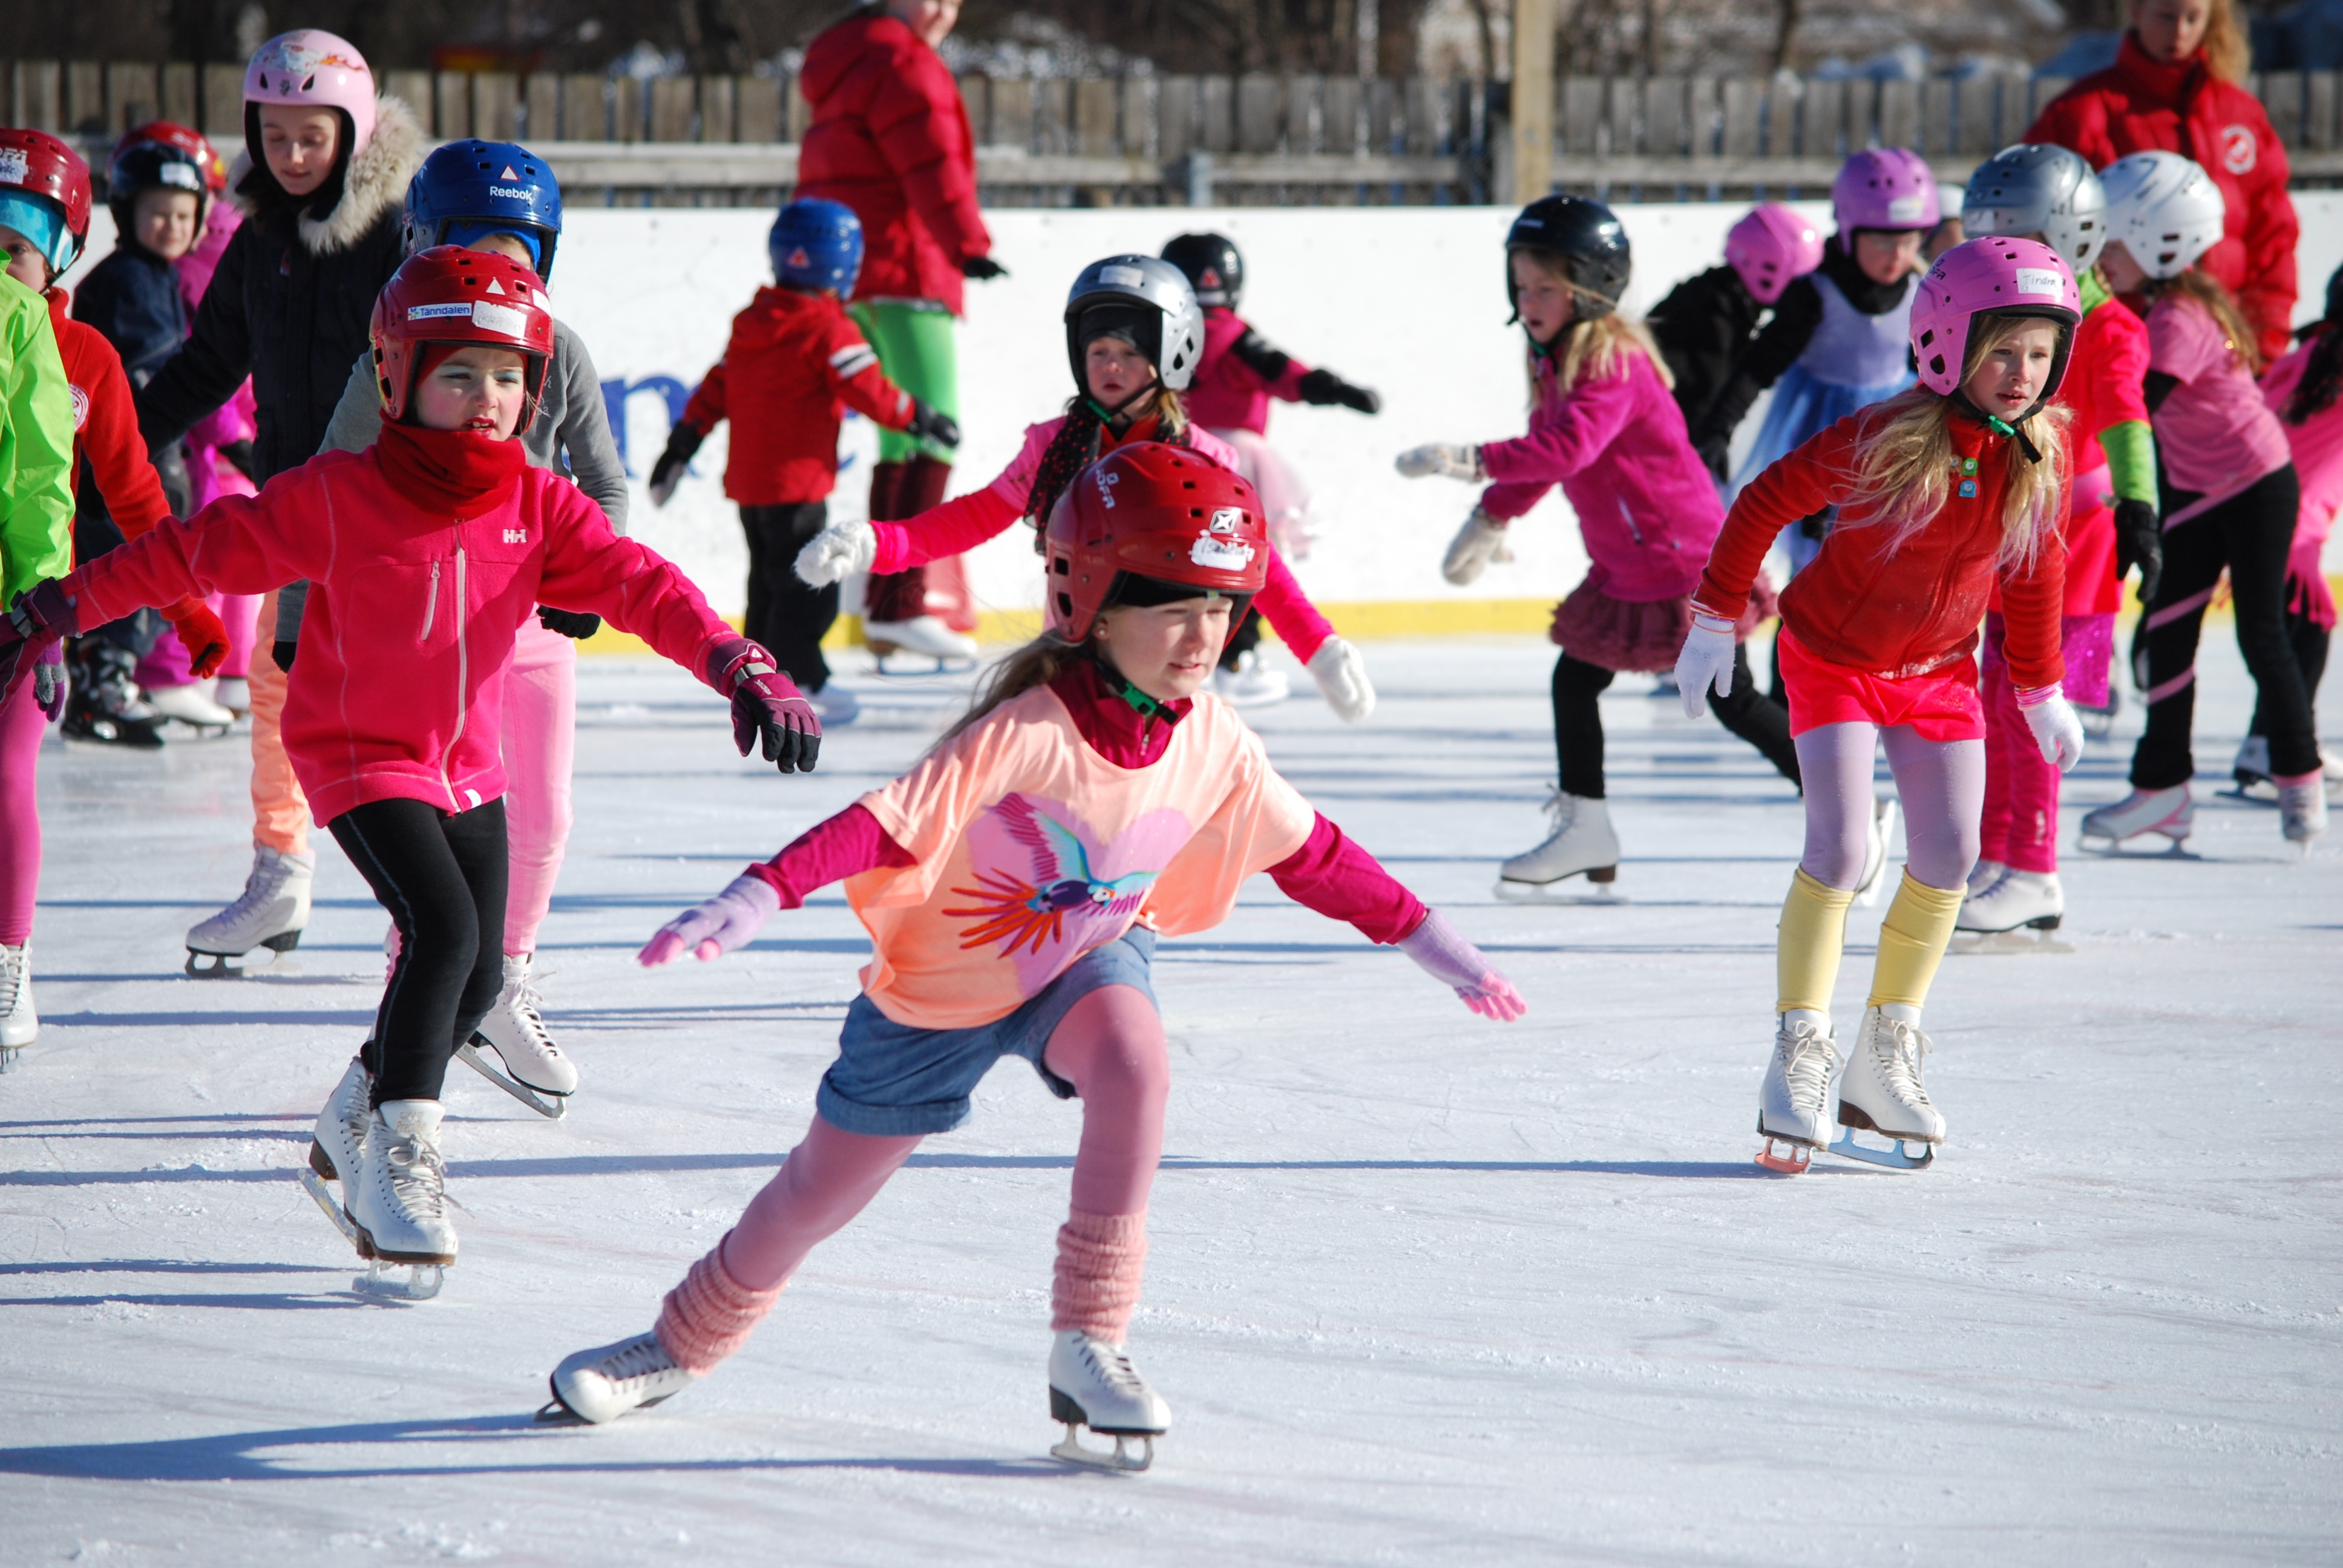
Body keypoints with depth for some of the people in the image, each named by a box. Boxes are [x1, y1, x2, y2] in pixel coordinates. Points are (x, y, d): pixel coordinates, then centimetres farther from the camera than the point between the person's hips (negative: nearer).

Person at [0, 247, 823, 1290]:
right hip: (356, 754, -6)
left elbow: (642, 589, -16)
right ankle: (398, 1158, -12)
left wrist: (743, 669, -32)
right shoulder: (337, 499, -17)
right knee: (446, 931, -23)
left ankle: (349, 1135, 29)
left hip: (466, 764, 6)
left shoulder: (541, 510, -7)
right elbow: (194, 554, -10)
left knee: (477, 977, 5)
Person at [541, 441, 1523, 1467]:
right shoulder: (1026, 735, -34)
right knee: (819, 1194, 10)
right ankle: (683, 1346, 39)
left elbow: (1313, 857, -1)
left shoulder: (1214, 746, -16)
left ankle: (1090, 1343, -19)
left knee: (1136, 1062, -32)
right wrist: (756, 900, -51)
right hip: (937, 989, -3)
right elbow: (885, 826, -38)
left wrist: (1429, 943, 3)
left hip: (1086, 962, 3)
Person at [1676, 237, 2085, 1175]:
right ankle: (1800, 1057, -6)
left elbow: (2034, 570, 6)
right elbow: (1766, 502, -15)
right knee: (1839, 850, -16)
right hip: (1832, 656, -5)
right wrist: (1715, 618, -9)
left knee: (1949, 859, 0)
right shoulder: (1885, 440, -27)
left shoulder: (2035, 460, -12)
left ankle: (1883, 1060, 13)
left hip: (1938, 672, 5)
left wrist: (2041, 692, 12)